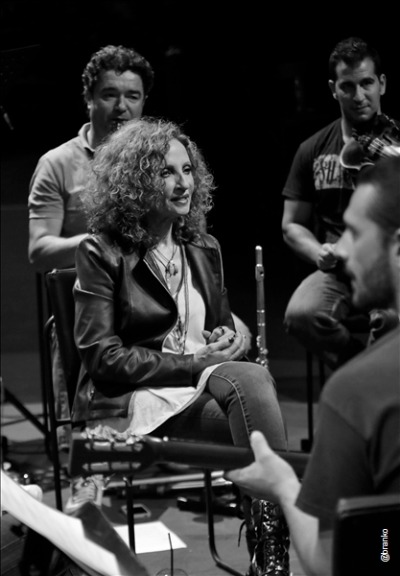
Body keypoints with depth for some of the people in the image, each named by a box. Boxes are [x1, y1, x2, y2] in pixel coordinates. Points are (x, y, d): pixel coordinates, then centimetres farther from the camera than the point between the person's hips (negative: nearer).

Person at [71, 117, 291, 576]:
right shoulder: (101, 253, -2)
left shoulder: (203, 249, 17)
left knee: (252, 378, -32)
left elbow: (223, 325, 27)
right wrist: (193, 364, -14)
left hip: (200, 383, 6)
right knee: (250, 385, -32)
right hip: (129, 404, -5)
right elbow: (103, 357, -9)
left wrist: (228, 339, 0)